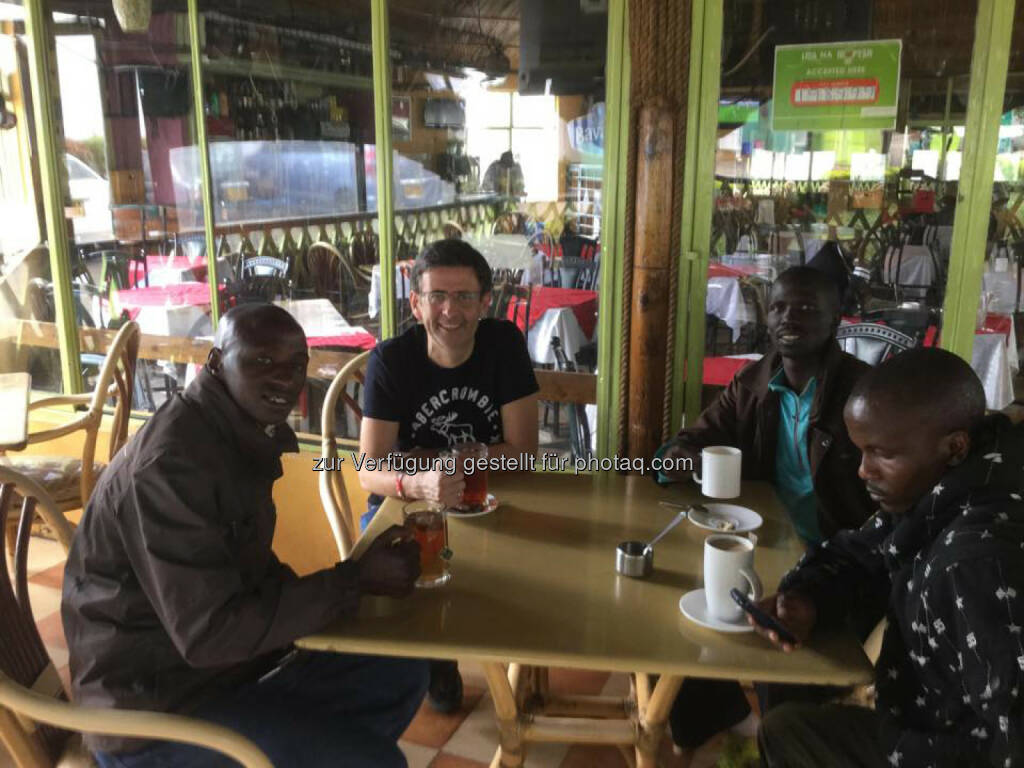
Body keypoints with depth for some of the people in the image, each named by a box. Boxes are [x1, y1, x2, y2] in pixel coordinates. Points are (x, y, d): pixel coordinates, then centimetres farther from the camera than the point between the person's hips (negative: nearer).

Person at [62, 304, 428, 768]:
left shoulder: (242, 433, 4)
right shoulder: (172, 459, -26)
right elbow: (208, 632, -28)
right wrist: (355, 580, -21)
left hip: (223, 665, 9)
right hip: (154, 709, -9)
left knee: (401, 675, 10)